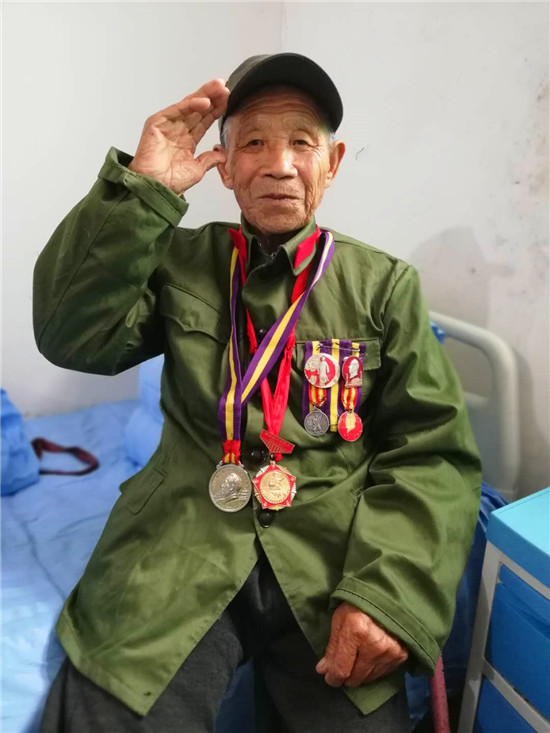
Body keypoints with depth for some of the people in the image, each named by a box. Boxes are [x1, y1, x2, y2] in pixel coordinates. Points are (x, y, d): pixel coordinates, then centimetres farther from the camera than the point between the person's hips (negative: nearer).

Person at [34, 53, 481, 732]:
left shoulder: (385, 285, 5)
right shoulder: (180, 260, 9)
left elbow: (434, 452, 0)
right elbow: (72, 337, -4)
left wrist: (389, 594, -15)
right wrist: (138, 190, -13)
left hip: (334, 554, 1)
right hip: (181, 543, 0)